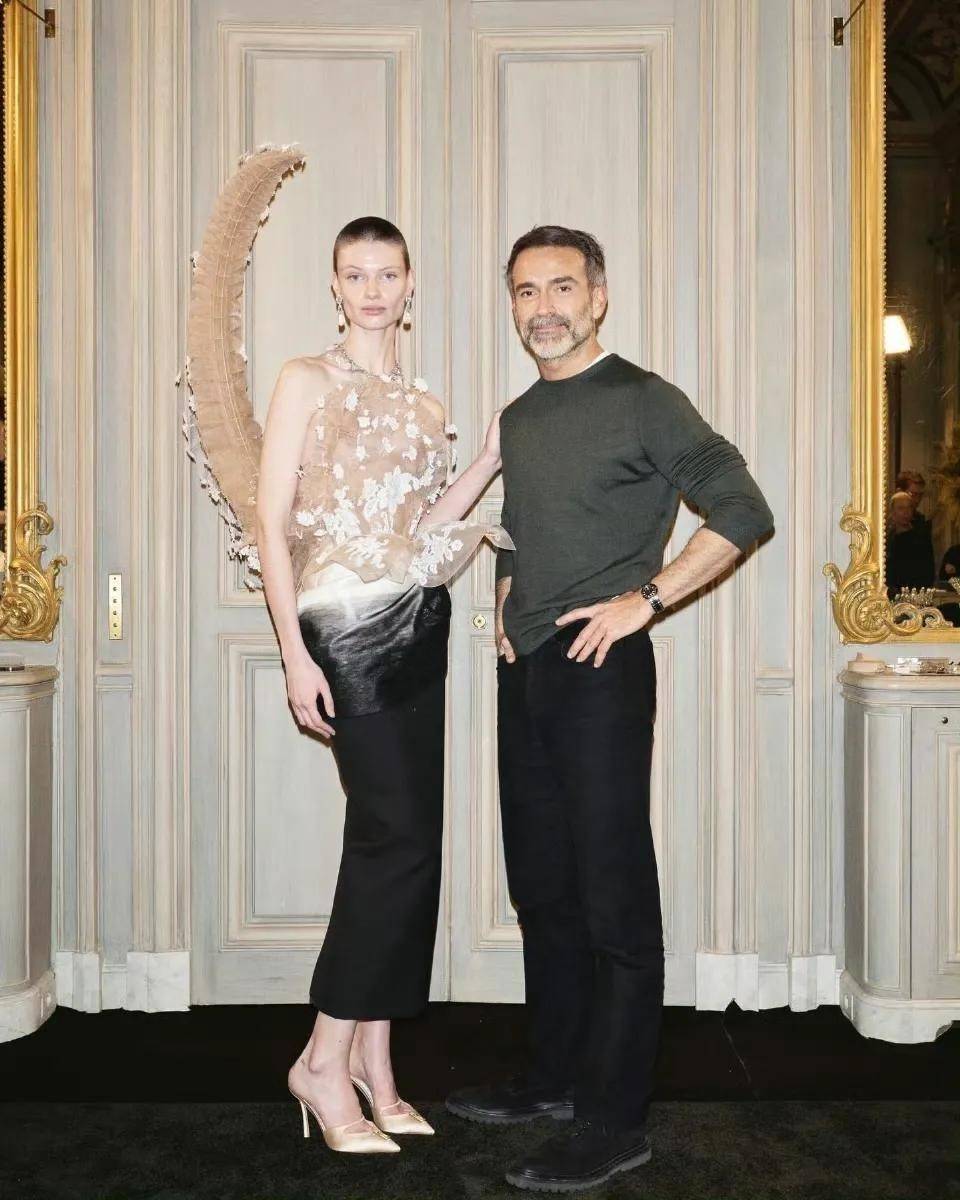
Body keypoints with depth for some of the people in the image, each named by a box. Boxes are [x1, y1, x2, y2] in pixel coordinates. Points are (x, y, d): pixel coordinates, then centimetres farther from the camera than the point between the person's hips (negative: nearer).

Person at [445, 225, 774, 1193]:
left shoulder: (642, 401, -7)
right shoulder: (517, 418, 15)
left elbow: (743, 511, -11)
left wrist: (644, 600, -14)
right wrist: (506, 599, 12)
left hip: (600, 670, -8)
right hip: (525, 671, 8)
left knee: (613, 895, -4)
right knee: (541, 886, 15)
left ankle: (616, 1121, 4)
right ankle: (556, 1076, 28)